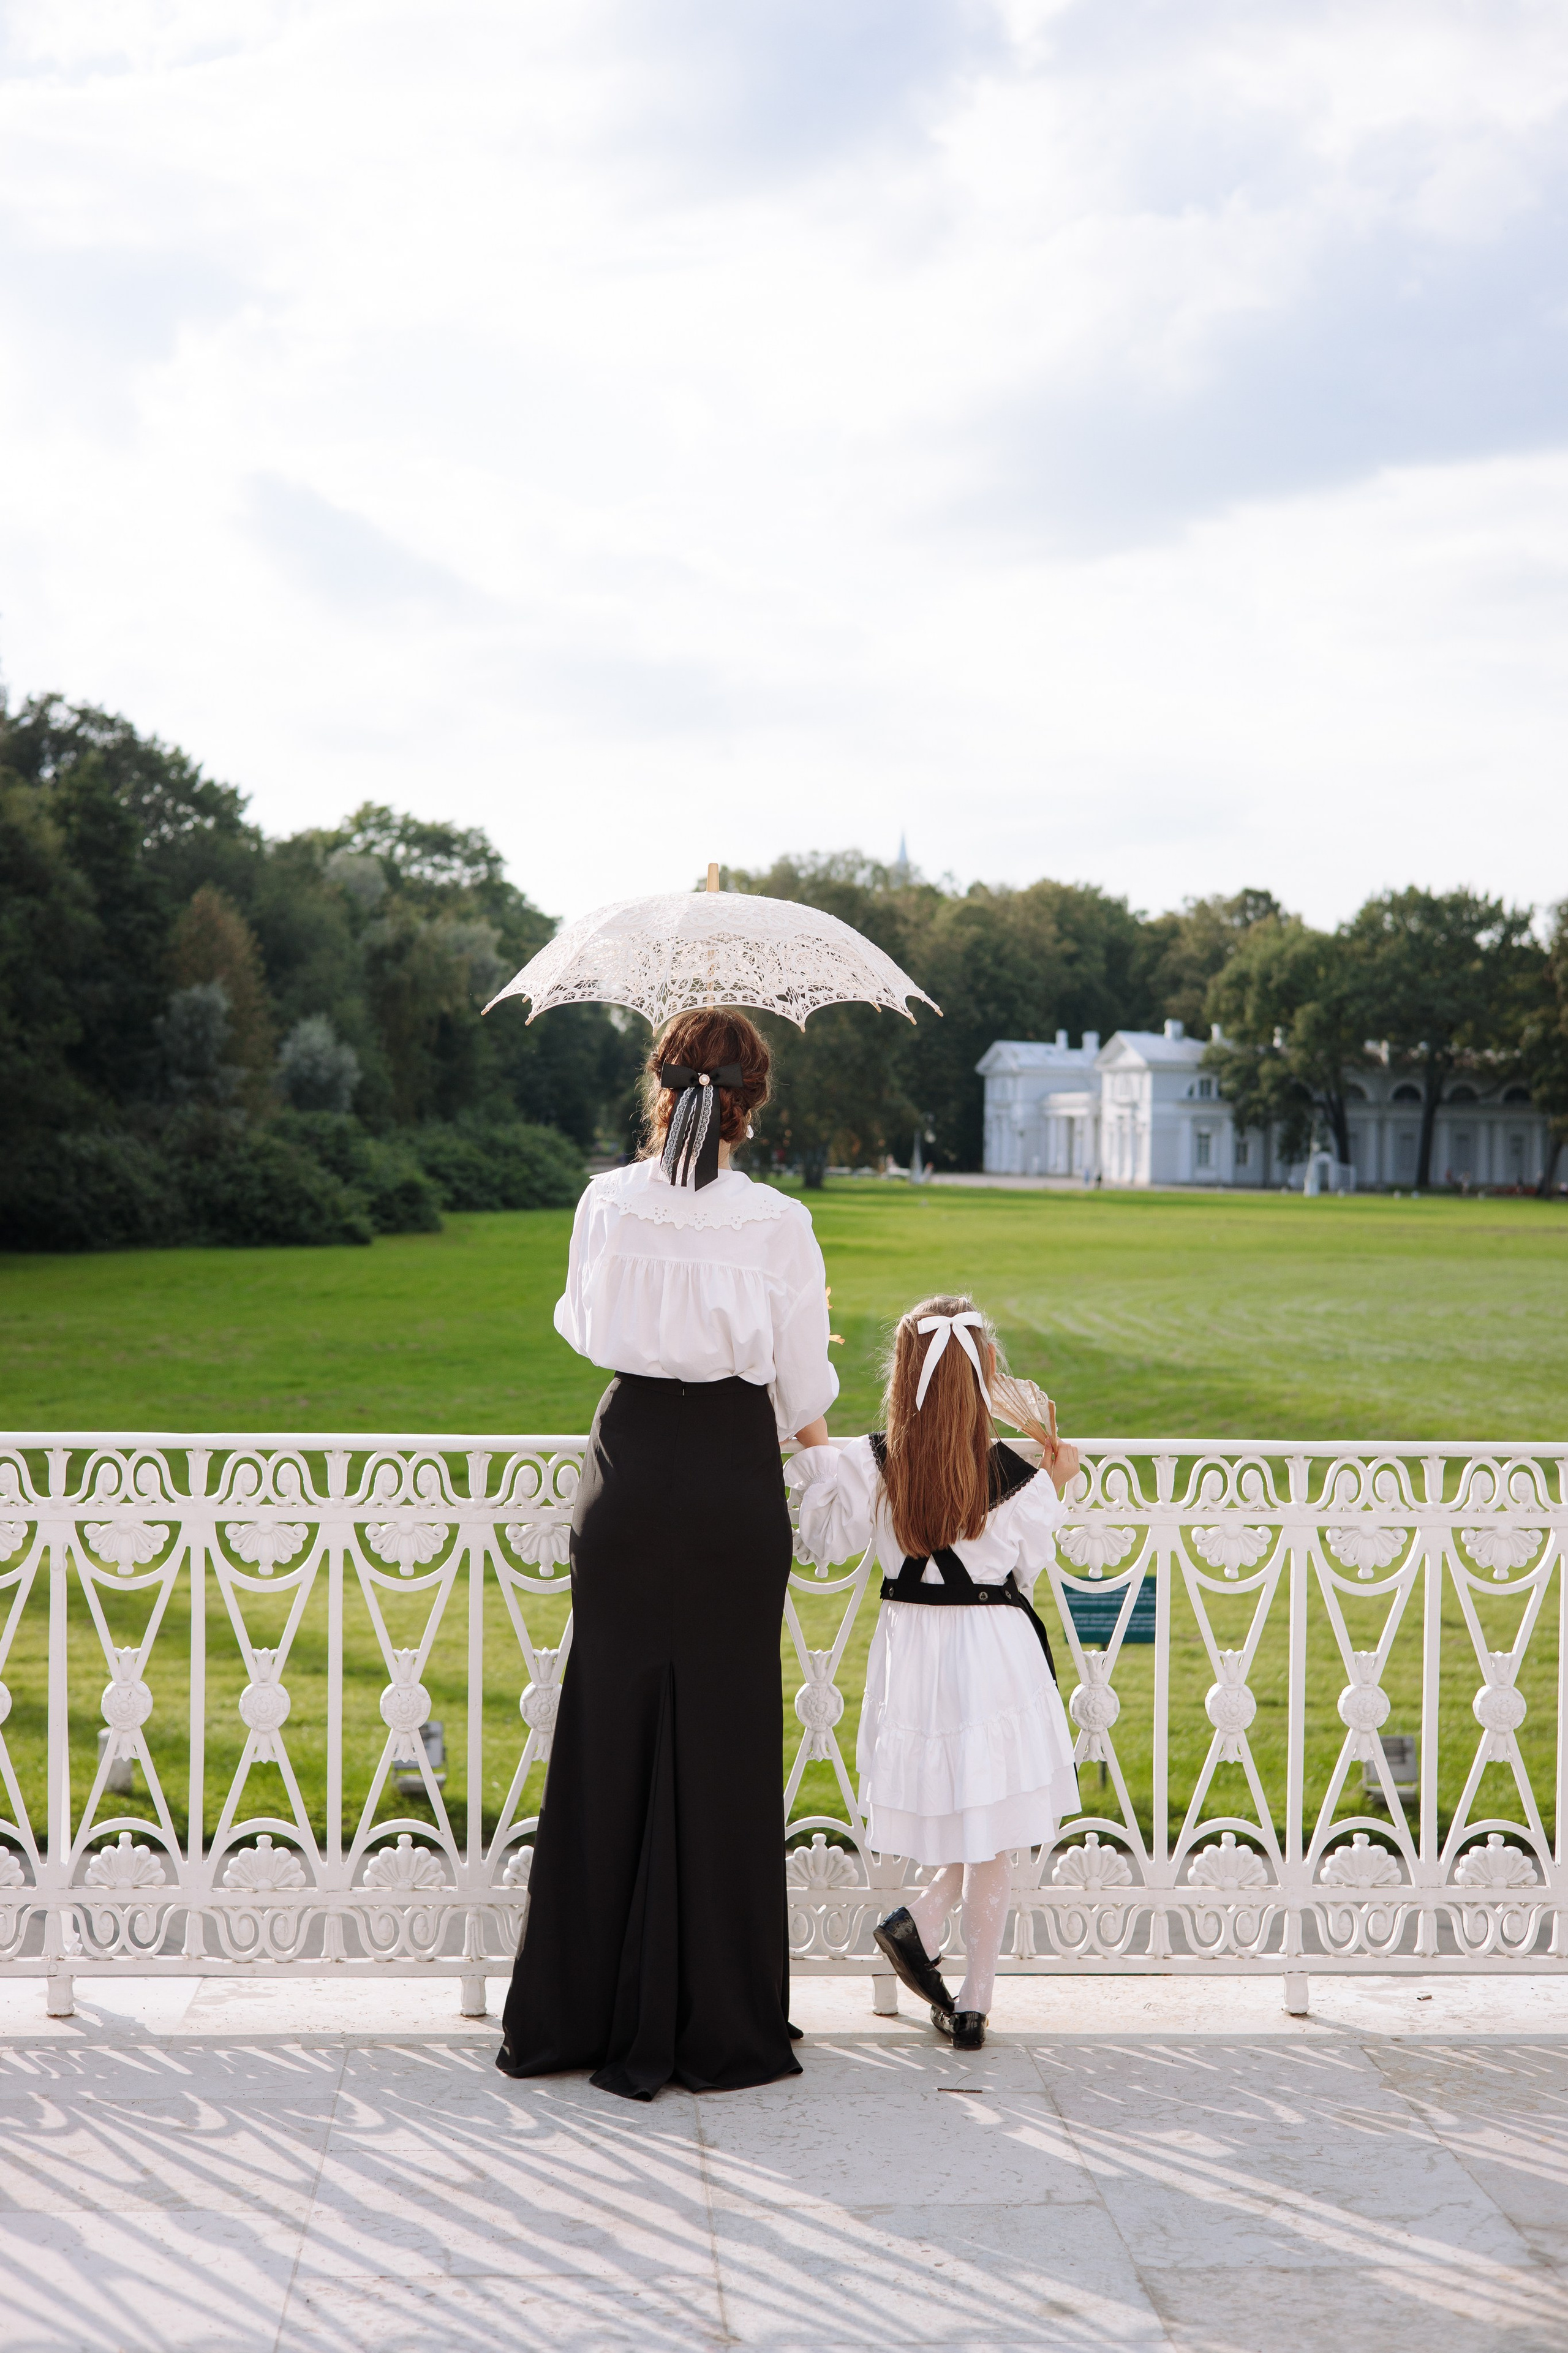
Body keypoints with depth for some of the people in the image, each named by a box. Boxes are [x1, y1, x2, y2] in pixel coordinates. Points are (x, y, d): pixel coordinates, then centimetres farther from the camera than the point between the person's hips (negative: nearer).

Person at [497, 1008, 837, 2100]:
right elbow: (805, 1394, -4)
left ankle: (576, 2014, 20)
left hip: (628, 1465, 3)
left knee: (609, 1734, 11)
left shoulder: (608, 1203, -1)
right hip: (732, 1478, -2)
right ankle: (711, 2028, 14)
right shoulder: (777, 1223, -10)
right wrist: (791, 1410, 19)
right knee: (717, 1743, 6)